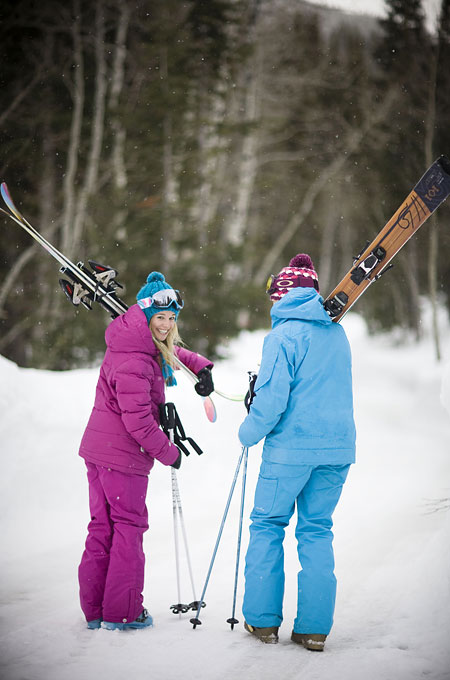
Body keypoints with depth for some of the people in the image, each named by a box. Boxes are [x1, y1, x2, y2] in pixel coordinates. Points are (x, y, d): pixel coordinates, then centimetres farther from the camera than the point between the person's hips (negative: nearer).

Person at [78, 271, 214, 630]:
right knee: (129, 526, 1)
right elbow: (137, 419, -25)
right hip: (124, 453, -10)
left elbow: (172, 351, 32)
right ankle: (122, 612, 6)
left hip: (99, 448, 10)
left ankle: (94, 608, 19)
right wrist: (169, 452, -13)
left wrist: (202, 367, 17)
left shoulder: (145, 343, 8)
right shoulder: (134, 361, -22)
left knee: (103, 526, 13)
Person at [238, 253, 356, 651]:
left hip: (292, 447, -5)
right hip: (338, 445, 6)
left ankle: (263, 619, 9)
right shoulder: (337, 332, 11)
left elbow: (273, 397, -16)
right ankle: (314, 627, 6)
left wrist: (250, 432, 0)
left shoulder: (284, 335, -10)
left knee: (267, 525, 9)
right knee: (317, 530, 10)